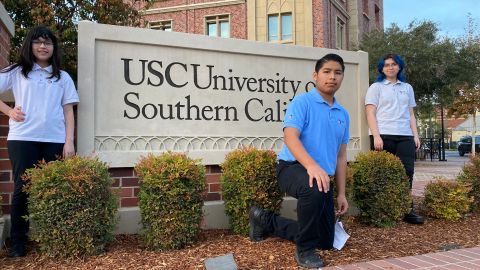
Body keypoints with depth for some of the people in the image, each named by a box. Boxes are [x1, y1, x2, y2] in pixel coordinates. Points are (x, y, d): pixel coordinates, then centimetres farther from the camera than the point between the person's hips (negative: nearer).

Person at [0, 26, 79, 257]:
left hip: (54, 140, 1)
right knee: (22, 188, 0)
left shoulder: (62, 77, 15)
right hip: (22, 139, 0)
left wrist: (69, 142, 0)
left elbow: (68, 111, 9)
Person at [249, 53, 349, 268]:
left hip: (323, 177, 8)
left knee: (326, 241, 10)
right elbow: (290, 137, -22)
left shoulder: (343, 114, 13)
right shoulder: (302, 102, -7)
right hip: (292, 167, -7)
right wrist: (312, 165, -38)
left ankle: (265, 220, 25)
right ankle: (305, 250, -16)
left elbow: (341, 156, 17)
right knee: (314, 189, -43)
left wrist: (341, 193, 13)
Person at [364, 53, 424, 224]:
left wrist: (415, 135, 8)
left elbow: (411, 114, 21)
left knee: (407, 172, -2)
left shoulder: (407, 88, 22)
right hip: (383, 136, -4)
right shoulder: (376, 87, 9)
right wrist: (376, 136, -12)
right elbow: (370, 113, -1)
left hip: (405, 136, 4)